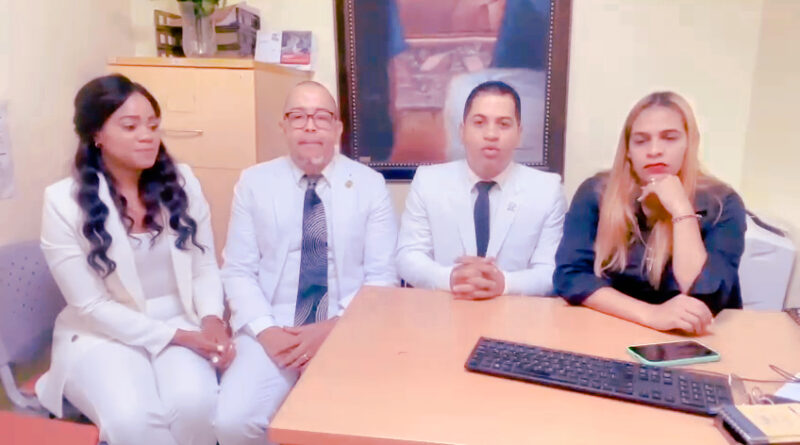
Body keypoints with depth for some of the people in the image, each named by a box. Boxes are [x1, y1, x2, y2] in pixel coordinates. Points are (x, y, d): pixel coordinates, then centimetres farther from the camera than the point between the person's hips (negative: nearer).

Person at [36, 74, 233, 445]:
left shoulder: (181, 182, 1)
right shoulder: (64, 202, -9)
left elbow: (205, 267, 4)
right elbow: (91, 305, -9)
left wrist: (211, 319, -17)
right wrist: (177, 337, -16)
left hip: (181, 322, 2)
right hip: (103, 334, -2)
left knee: (194, 404, -28)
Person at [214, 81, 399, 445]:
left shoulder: (370, 184, 1)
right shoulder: (254, 182, 4)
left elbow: (382, 277, -1)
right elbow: (238, 271, 3)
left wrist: (333, 328, -14)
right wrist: (265, 330, -13)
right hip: (272, 332, 1)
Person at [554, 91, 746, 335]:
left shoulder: (722, 203, -6)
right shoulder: (595, 193, -5)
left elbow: (705, 300, -16)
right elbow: (570, 275, -14)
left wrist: (681, 210, -18)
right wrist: (651, 314, -25)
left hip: (688, 342, 0)